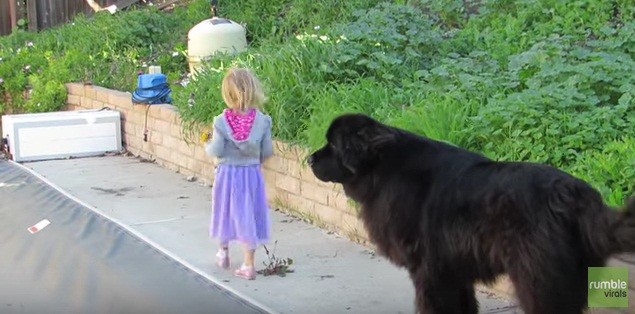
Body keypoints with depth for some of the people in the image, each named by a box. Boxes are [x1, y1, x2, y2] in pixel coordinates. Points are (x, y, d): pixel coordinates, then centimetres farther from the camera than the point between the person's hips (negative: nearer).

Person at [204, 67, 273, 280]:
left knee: (226, 212, 20)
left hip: (227, 174, 0)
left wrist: (207, 145, 9)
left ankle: (223, 253, 39)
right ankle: (248, 265, 10)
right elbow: (267, 152, -4)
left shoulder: (221, 121, -16)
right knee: (248, 216, 8)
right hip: (252, 174, 1)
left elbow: (217, 151, -13)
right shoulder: (262, 121, -11)